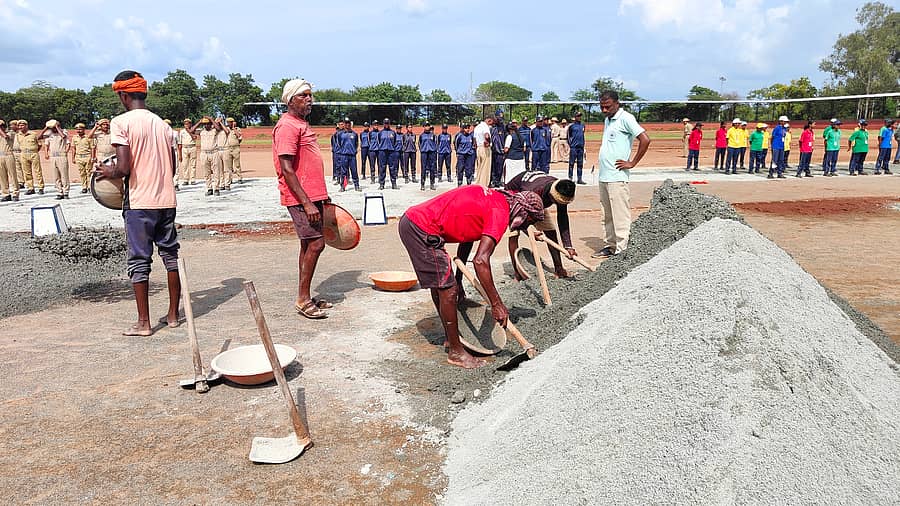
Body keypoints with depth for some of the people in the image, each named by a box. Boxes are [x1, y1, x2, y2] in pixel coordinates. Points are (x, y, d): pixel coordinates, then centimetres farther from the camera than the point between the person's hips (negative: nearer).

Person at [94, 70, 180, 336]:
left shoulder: (121, 122, -8)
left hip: (139, 202, -5)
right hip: (166, 199, 5)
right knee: (171, 254, 12)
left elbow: (124, 168, -15)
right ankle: (173, 314, 19)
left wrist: (106, 172, 4)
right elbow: (172, 168, 11)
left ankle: (144, 322, 7)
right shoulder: (163, 124, 10)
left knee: (139, 260, 3)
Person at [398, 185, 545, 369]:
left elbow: (466, 239, 21)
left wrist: (458, 280, 23)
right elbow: (480, 260, -25)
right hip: (423, 229, -11)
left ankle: (451, 338, 37)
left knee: (439, 285, 21)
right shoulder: (500, 213, -14)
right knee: (447, 290, -5)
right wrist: (496, 304, -22)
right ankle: (455, 352, 7)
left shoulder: (492, 198, 15)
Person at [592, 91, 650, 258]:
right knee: (608, 216, 13)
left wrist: (632, 163, -12)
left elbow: (645, 140, -17)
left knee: (620, 216, -5)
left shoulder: (625, 118, -9)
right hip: (604, 176, 9)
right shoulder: (607, 120, 18)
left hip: (617, 177, -9)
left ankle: (621, 249, -3)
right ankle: (609, 246, 21)